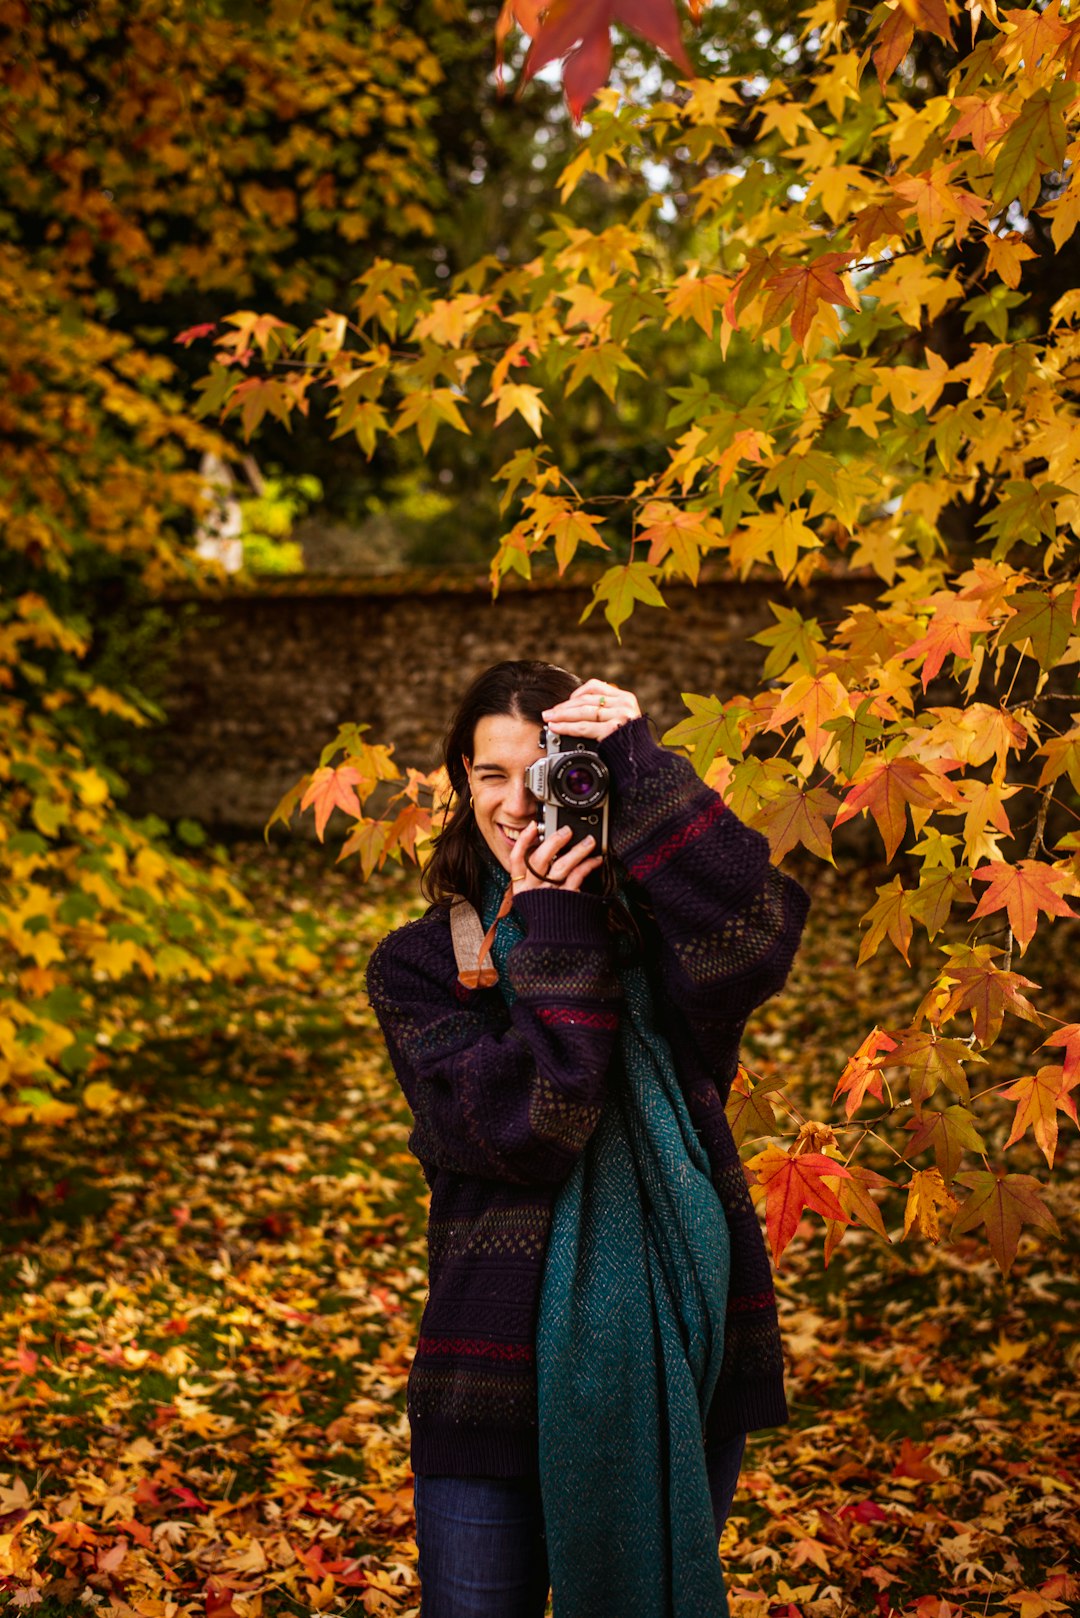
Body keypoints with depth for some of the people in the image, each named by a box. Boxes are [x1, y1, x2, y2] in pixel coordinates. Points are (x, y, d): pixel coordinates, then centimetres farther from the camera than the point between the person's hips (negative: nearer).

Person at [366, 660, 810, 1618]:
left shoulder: (657, 926, 0)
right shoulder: (421, 965, -2)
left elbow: (756, 940, -25)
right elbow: (521, 1129, -17)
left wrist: (640, 763, -22)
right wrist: (553, 928, -18)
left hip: (686, 1359, 1)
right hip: (509, 1375, -1)